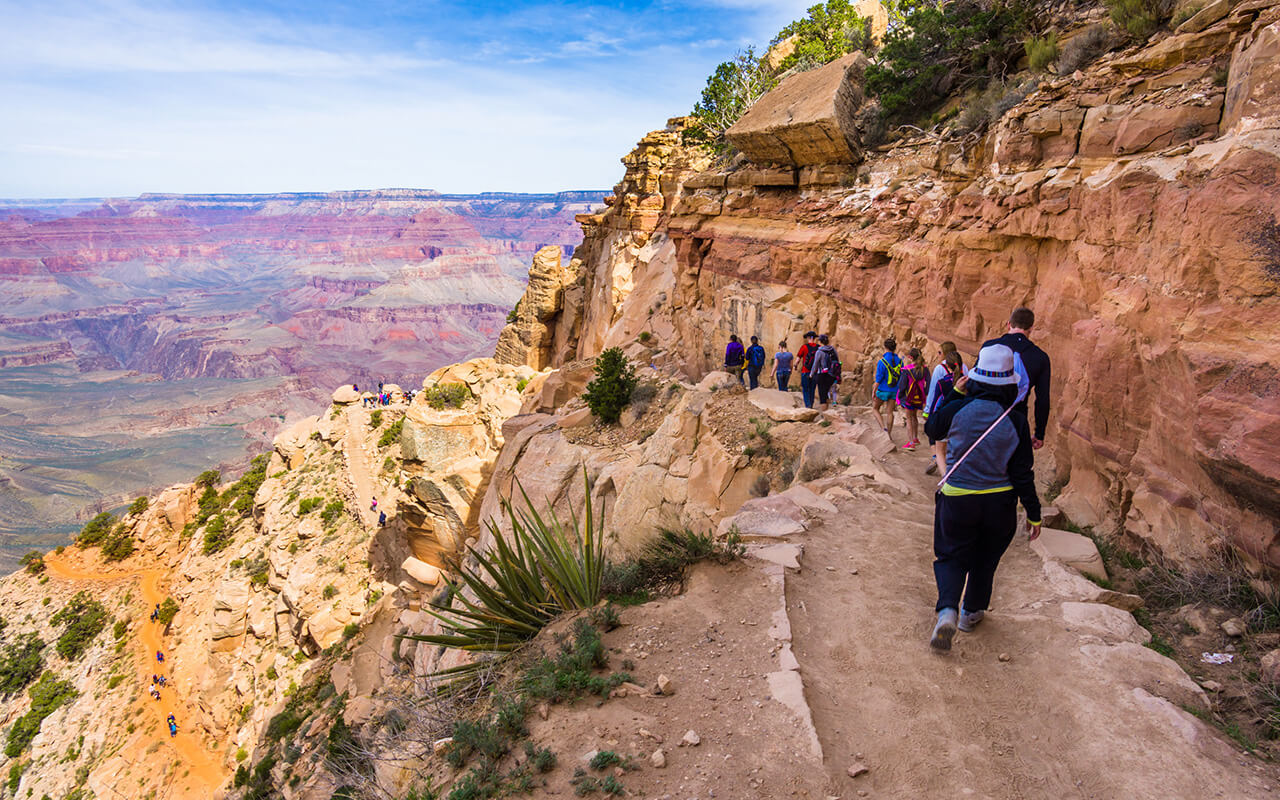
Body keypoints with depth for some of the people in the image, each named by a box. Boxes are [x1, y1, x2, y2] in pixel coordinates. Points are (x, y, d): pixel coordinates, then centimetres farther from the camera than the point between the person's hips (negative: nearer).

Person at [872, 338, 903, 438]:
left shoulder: (882, 362, -17)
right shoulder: (899, 361, -2)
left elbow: (878, 379, -16)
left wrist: (874, 391, -6)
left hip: (883, 390, -4)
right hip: (894, 391, 4)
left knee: (875, 408, 16)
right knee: (890, 412, 12)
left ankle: (883, 426, -3)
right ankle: (889, 434, 16)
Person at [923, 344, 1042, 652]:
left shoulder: (958, 409, -14)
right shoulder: (1016, 421, -14)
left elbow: (932, 429, 8)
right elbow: (1022, 473, -9)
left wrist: (954, 393, 11)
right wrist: (1033, 512, 3)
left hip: (956, 499, 0)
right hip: (999, 502, 1)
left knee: (952, 556, 13)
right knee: (985, 559, 21)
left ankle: (947, 611, -9)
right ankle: (971, 613, 36)